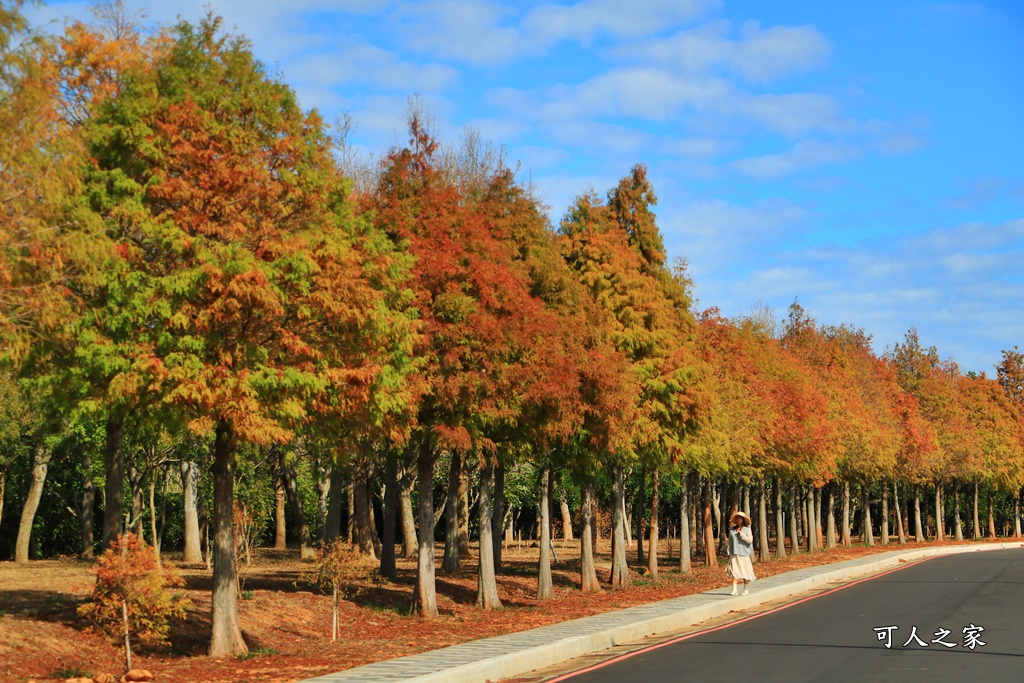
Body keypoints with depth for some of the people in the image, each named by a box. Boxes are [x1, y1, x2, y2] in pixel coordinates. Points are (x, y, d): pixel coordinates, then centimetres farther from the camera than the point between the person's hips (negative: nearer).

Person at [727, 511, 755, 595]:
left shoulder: (747, 530, 6)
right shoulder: (731, 529, 14)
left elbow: (750, 540, -5)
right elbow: (730, 542, 16)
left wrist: (741, 534, -10)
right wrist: (729, 553, 11)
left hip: (744, 554, -2)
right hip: (734, 554, 2)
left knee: (745, 572, -1)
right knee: (734, 571, -9)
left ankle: (746, 590, 12)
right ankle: (734, 590, -13)